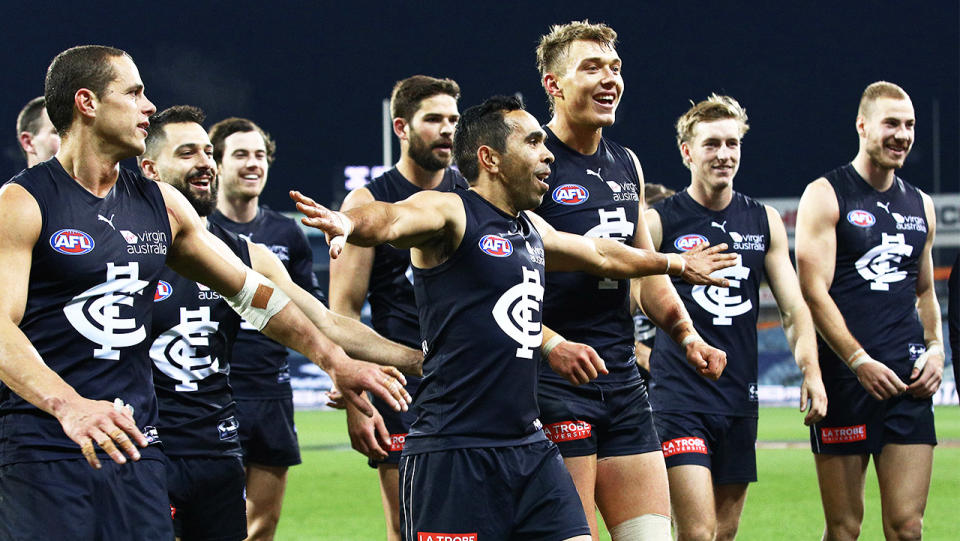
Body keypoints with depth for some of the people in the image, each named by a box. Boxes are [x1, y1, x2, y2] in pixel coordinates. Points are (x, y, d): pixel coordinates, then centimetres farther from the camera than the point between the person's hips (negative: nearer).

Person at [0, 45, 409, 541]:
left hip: (136, 447, 6)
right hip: (41, 452, -6)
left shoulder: (161, 205, 15)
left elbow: (251, 292, 24)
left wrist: (336, 362, 20)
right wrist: (68, 405, -35)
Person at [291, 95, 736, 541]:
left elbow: (603, 255, 40)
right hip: (454, 451, -8)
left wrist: (678, 264, 56)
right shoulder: (449, 212, -7)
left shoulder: (532, 230, 20)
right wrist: (348, 222, -53)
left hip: (529, 448, 8)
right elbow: (393, 220, -30)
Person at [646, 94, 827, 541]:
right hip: (679, 399, -5)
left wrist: (809, 369, -4)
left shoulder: (765, 221, 11)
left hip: (739, 401, 5)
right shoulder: (658, 222, -3)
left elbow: (793, 306, 11)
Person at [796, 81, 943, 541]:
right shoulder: (825, 196, 0)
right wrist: (859, 361, -18)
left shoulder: (920, 206, 17)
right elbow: (814, 292, -8)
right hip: (844, 377, -4)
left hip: (907, 379, 4)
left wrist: (935, 349, 8)